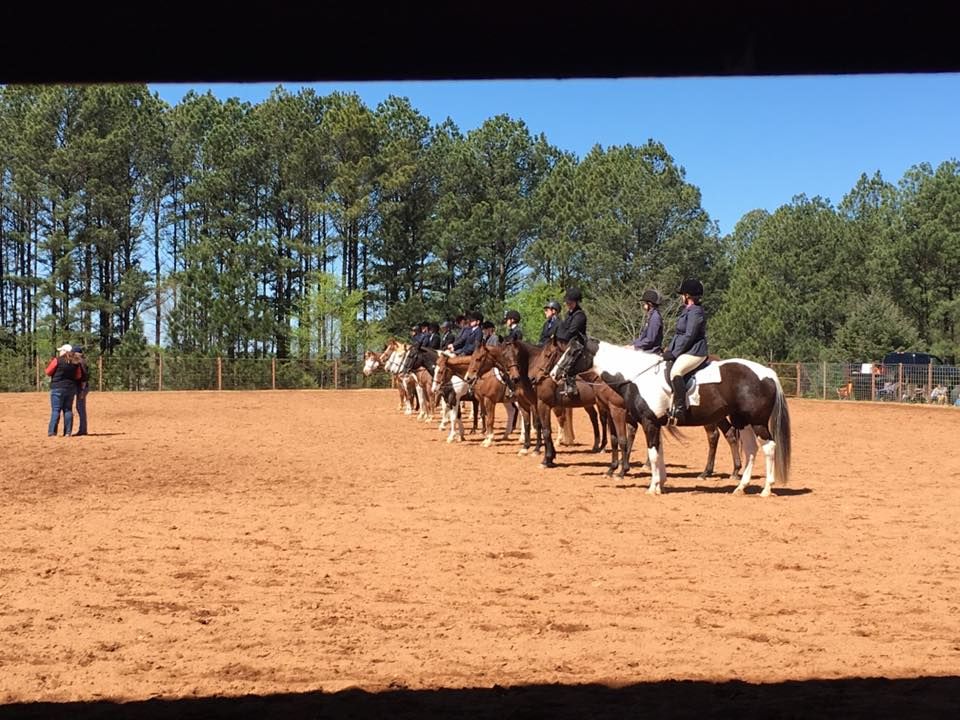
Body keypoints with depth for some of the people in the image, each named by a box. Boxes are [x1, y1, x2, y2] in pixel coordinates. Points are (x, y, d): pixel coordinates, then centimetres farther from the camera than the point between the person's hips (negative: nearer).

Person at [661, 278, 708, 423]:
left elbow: (689, 336, -20)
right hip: (686, 351, 12)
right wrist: (670, 350, 11)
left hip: (694, 352, -12)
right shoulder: (687, 310, 18)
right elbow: (680, 334, 21)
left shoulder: (695, 312, -14)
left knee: (675, 371, -33)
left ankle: (680, 409, -34)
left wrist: (674, 353, -17)